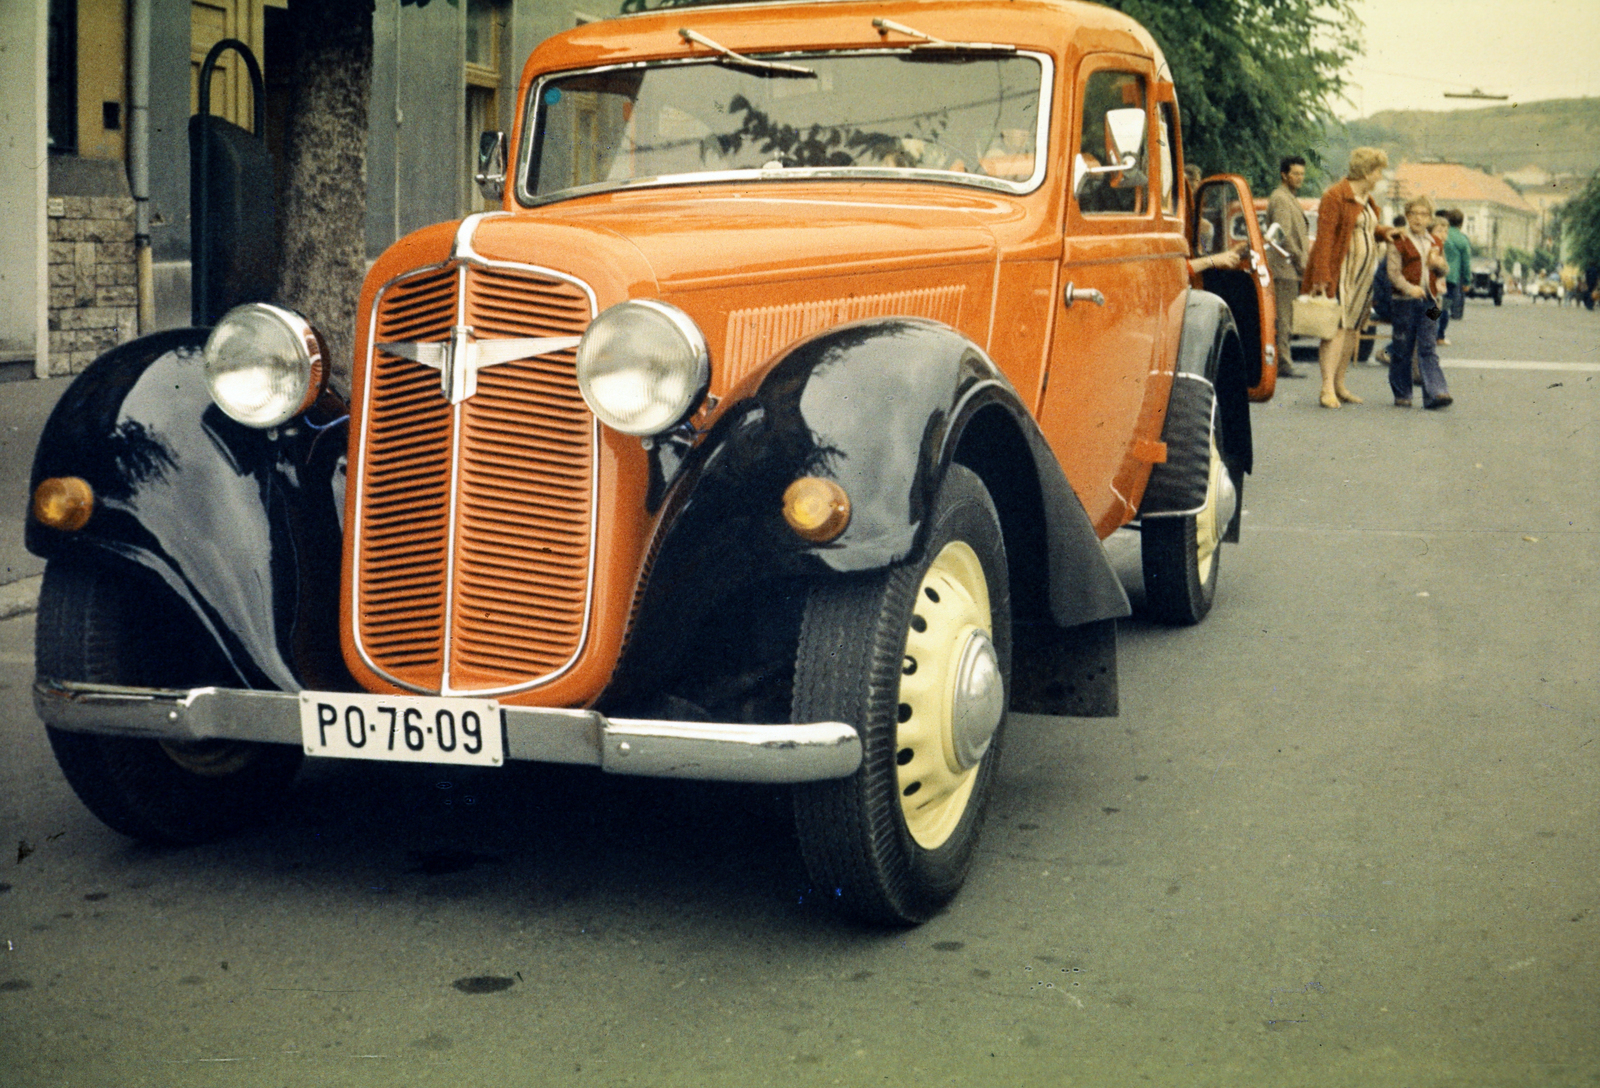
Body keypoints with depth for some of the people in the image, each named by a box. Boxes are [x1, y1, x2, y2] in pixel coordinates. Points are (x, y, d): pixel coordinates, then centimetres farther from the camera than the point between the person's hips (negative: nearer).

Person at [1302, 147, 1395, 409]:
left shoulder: (1367, 199, 16)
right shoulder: (1335, 196, -12)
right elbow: (1325, 237, -17)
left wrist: (1384, 232, 7)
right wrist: (1321, 277, -23)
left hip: (1363, 274, 9)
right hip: (1339, 271, -9)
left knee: (1353, 328, 8)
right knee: (1337, 327, -14)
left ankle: (1339, 384, 16)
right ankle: (1327, 388, -17)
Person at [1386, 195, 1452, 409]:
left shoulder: (1435, 243, 15)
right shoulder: (1399, 241, 0)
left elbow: (1442, 273, 23)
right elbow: (1393, 271, -8)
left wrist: (1438, 264, -1)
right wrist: (1409, 288, -23)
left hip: (1430, 300, 3)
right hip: (1405, 300, -3)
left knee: (1428, 348, -3)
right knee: (1403, 349, 3)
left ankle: (1435, 393, -11)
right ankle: (1402, 394, 13)